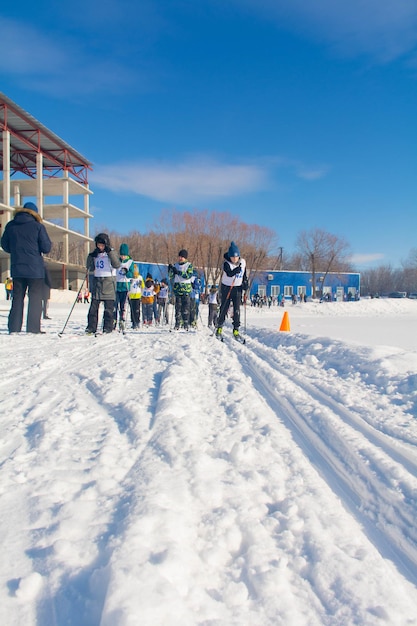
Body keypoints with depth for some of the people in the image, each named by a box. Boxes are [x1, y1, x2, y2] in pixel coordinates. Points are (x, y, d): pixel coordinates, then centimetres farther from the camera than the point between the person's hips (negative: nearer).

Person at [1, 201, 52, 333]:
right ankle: (33, 329, -3)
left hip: (16, 269, 4)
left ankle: (14, 328, 9)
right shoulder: (38, 226, -6)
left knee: (17, 298, 11)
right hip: (35, 269, -4)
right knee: (35, 299, 1)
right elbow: (46, 248, -7)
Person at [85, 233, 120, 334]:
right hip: (96, 281, 4)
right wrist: (90, 257, 0)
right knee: (94, 306, -1)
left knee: (109, 307, -2)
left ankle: (108, 328, 4)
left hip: (108, 281, -4)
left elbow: (117, 265, -17)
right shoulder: (95, 254, 12)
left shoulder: (111, 253, 0)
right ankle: (91, 327, 2)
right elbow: (90, 269, 14)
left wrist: (110, 251, -19)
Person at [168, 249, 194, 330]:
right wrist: (170, 270, -9)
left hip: (186, 288, -3)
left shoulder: (189, 265, 3)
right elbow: (171, 277, 10)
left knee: (185, 307, -5)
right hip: (177, 288, 3)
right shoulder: (176, 265, 13)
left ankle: (186, 324, -3)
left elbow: (189, 275, -13)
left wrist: (178, 272, -21)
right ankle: (177, 323, 1)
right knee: (178, 307, -1)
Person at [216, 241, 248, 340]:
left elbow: (244, 275, 14)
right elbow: (229, 273, -31)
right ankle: (219, 327, 17)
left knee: (237, 309, -4)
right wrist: (236, 270, -46)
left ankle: (236, 329, 0)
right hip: (226, 288, -3)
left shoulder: (243, 262, 0)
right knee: (224, 308, 3)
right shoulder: (226, 263, -14)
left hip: (238, 288, 3)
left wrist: (245, 283, 1)